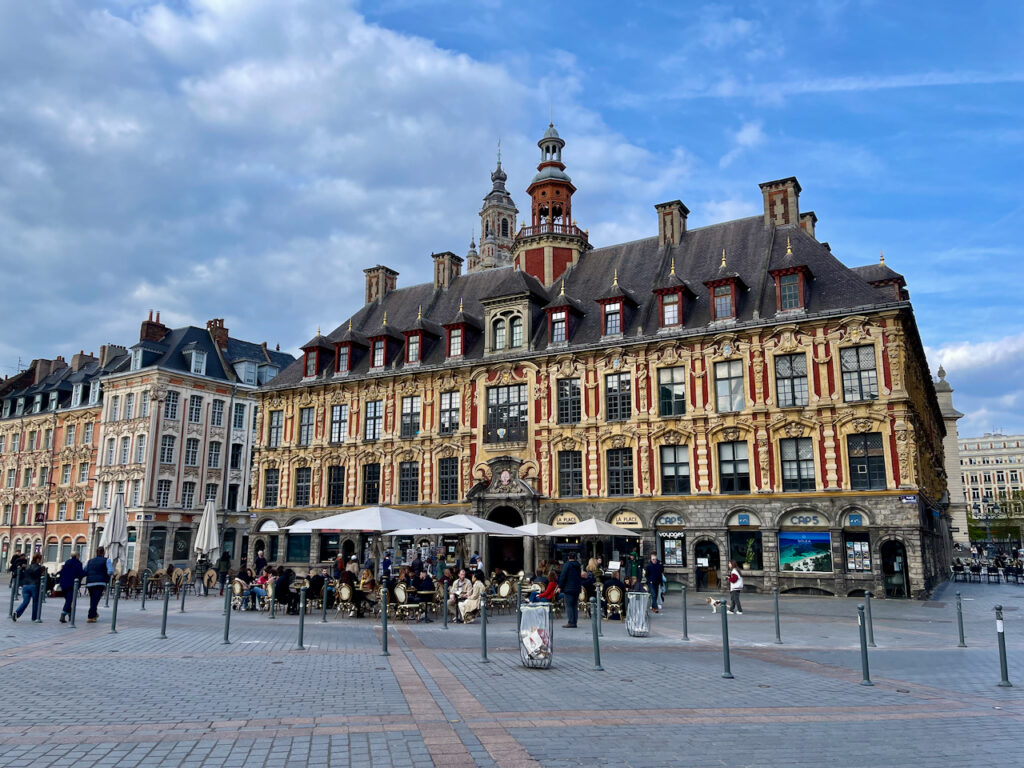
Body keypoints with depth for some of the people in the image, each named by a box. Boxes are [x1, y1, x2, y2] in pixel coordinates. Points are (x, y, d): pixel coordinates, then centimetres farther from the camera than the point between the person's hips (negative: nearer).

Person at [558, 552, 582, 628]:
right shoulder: (578, 566, 12)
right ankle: (574, 622, 12)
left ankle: (571, 623, -8)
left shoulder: (567, 565, -9)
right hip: (577, 588, 7)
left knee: (569, 606, -5)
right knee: (575, 606, 11)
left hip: (568, 588, -7)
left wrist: (560, 586, -7)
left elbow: (563, 577, -12)